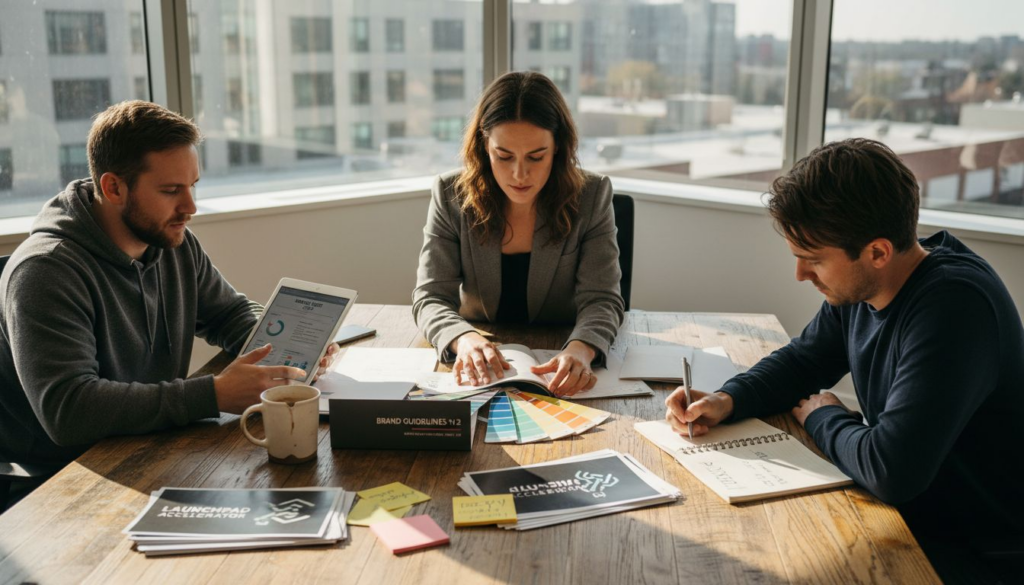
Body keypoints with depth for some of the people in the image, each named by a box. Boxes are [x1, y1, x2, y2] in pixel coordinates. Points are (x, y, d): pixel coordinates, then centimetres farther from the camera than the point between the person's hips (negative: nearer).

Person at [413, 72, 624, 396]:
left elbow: (602, 299, -10)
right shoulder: (451, 196, -4)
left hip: (559, 373, -1)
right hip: (479, 371, 2)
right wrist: (464, 339, -31)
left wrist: (581, 349, -33)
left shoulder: (592, 197, -5)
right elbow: (431, 297, -8)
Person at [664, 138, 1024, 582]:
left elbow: (890, 470, -35)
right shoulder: (856, 286, -4)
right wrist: (728, 400, -7)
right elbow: (803, 360, 12)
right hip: (897, 510, 7)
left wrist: (823, 419, -14)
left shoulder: (954, 308, -30)